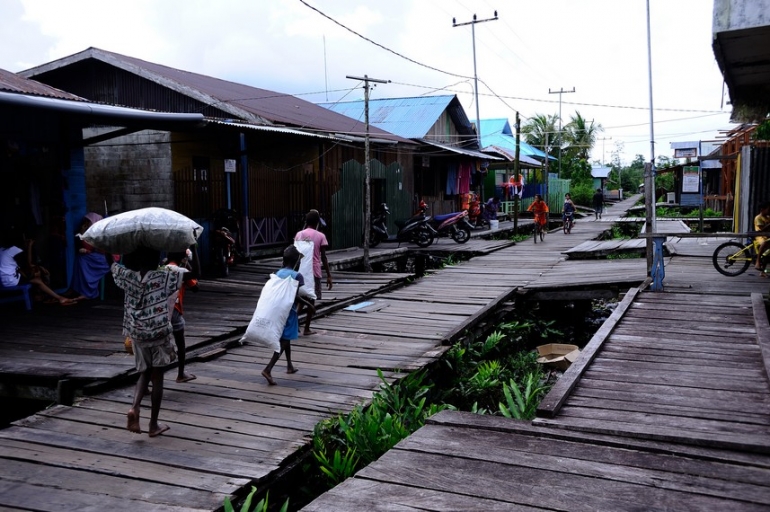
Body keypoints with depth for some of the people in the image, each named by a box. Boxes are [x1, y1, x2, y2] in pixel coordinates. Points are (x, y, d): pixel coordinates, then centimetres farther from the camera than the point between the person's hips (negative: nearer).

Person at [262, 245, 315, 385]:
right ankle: (268, 369, -19)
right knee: (284, 340, -7)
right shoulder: (297, 276, -13)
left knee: (285, 338, 23)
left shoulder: (278, 273, 7)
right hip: (289, 311, -8)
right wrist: (309, 304, -9)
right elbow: (295, 296, -20)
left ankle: (289, 366, 35)